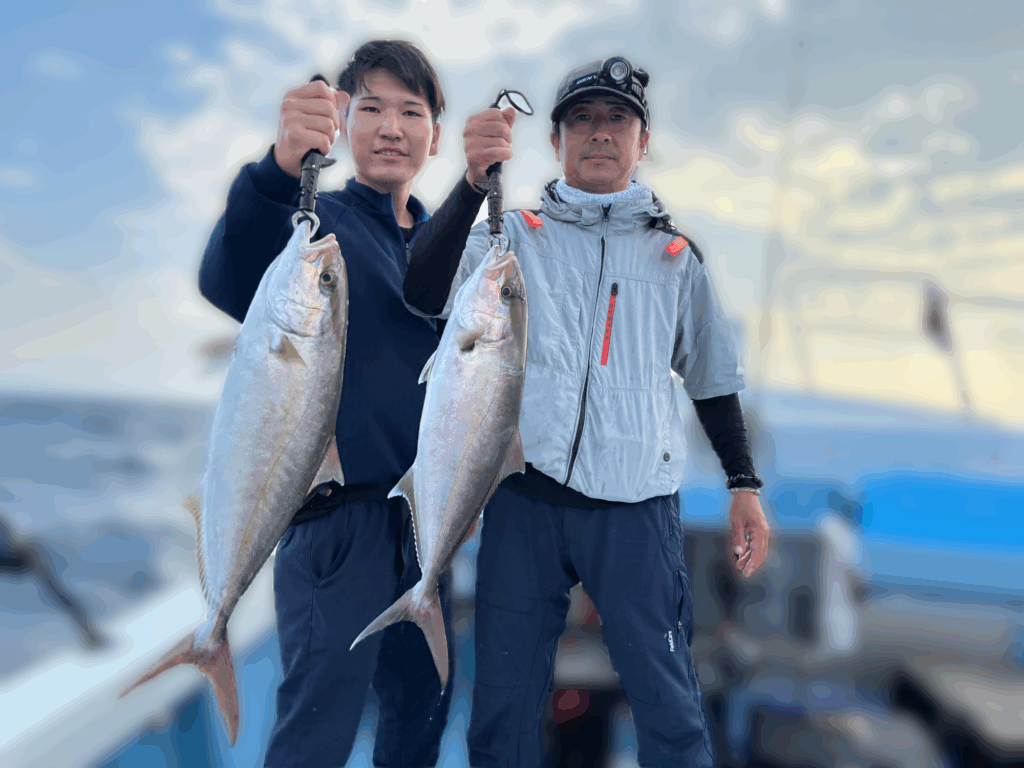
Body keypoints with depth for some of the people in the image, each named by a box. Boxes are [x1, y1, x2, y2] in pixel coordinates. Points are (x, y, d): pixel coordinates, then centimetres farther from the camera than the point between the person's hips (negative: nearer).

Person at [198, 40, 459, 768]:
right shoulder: (319, 221, -9)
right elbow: (232, 284, -31)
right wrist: (282, 168, -48)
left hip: (420, 514, 7)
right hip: (336, 511, -6)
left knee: (424, 702, 17)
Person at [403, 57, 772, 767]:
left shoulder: (674, 253, 12)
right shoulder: (518, 235, 7)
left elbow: (713, 375, 17)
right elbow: (425, 295, -10)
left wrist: (745, 485, 10)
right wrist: (475, 181, -21)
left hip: (637, 503, 0)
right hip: (524, 496, 0)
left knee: (668, 705, 2)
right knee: (503, 702, 9)